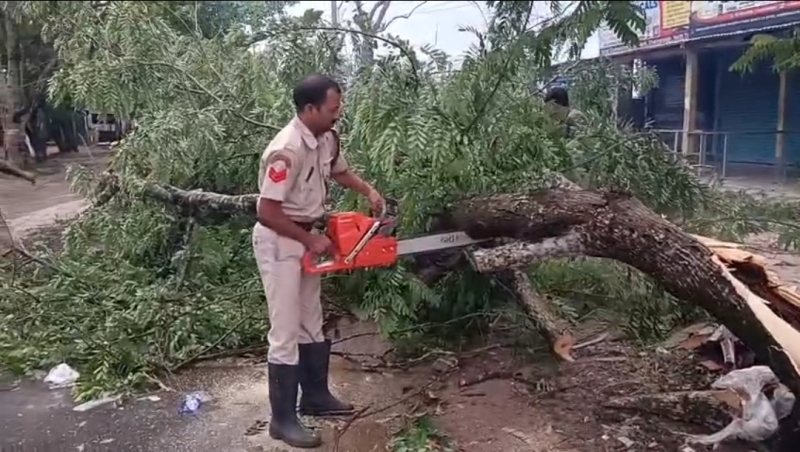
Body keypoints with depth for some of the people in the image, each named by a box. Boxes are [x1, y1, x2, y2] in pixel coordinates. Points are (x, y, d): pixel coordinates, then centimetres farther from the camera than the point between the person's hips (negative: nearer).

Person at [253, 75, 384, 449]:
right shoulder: (286, 151, -28)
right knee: (287, 332, -3)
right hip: (278, 242, -9)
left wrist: (369, 191, 3)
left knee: (311, 324, 18)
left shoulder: (327, 139, -1)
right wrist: (311, 240, -18)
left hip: (304, 238, 9)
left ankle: (316, 397, 34)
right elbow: (267, 212, -27)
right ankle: (283, 419, 9)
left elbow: (340, 171, 21)